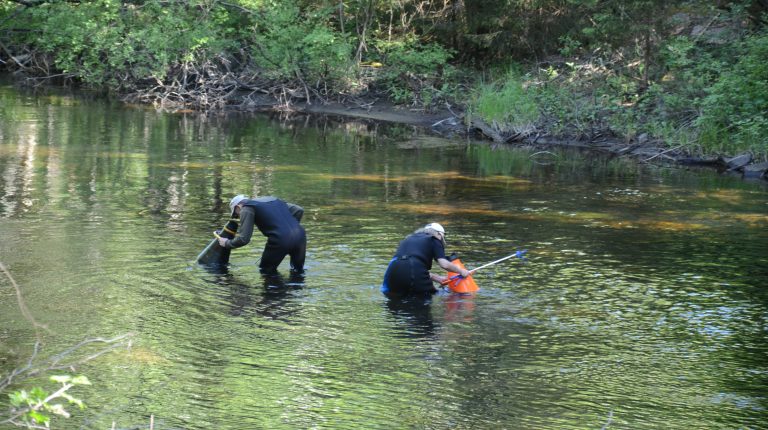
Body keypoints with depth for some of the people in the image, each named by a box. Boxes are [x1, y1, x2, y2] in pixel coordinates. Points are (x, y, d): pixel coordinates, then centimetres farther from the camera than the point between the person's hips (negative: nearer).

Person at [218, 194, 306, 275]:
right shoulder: (272, 199, 28)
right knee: (298, 271, 21)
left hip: (281, 239, -6)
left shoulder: (247, 209, 8)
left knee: (266, 270, 15)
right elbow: (299, 210, 21)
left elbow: (244, 239, 0)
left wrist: (227, 243, 17)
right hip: (300, 235, 6)